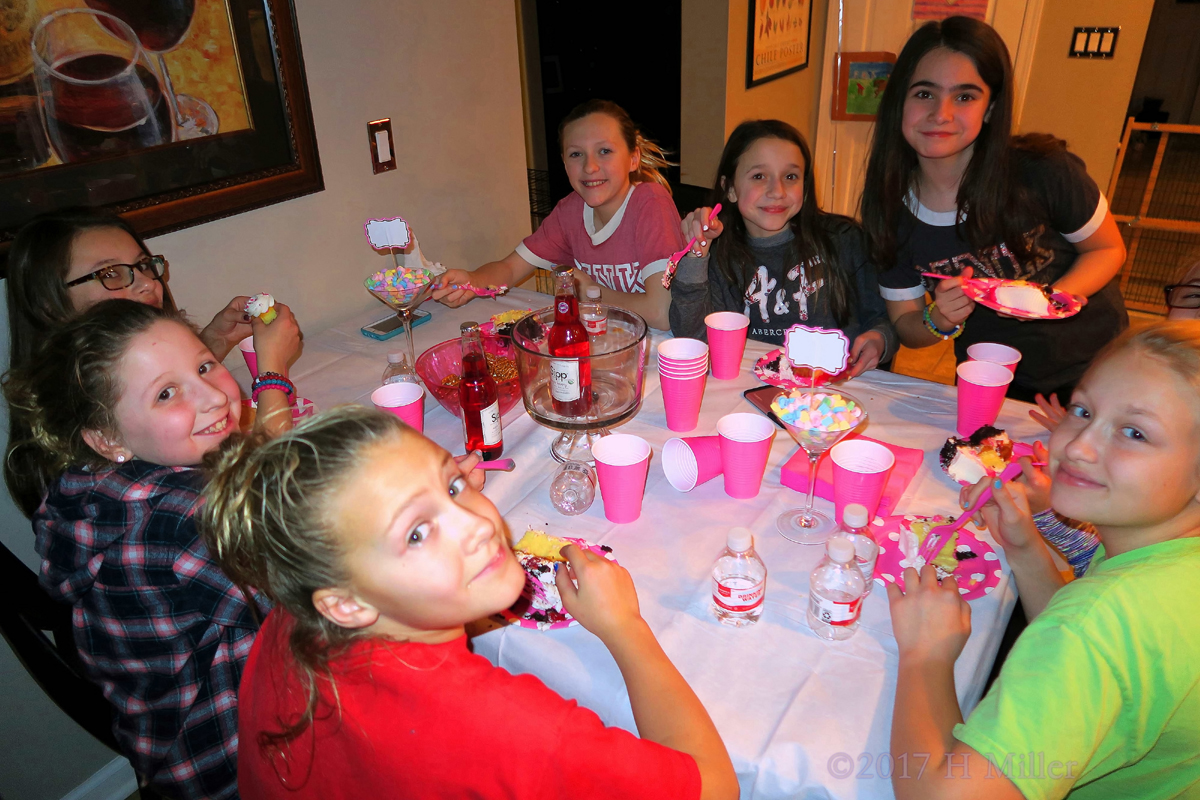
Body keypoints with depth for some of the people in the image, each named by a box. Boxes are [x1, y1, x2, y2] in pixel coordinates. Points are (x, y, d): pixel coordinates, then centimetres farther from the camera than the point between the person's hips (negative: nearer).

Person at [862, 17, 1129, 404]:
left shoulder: (1041, 170, -22)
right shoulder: (891, 209, -15)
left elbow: (1108, 249, -6)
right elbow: (906, 328, -6)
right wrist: (939, 321, -28)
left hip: (1093, 369, -1)